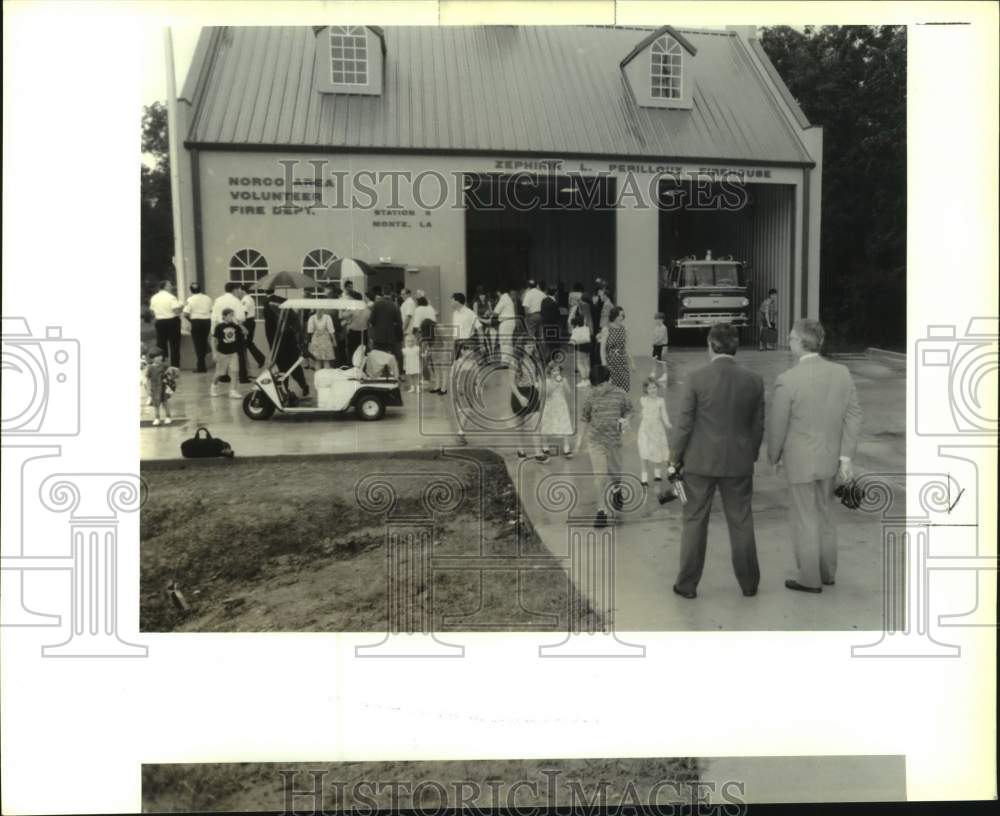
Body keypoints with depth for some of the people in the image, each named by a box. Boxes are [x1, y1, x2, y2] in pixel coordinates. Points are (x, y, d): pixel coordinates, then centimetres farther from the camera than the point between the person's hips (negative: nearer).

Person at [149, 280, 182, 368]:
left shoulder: (154, 298, 5)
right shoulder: (171, 297, -12)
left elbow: (152, 312, 9)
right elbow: (177, 311, -18)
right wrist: (181, 306, 1)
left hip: (160, 322, 5)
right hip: (172, 322, -5)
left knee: (161, 345, 11)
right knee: (174, 345, 2)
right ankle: (175, 366, 3)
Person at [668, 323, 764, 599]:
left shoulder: (697, 379, -12)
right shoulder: (754, 381, -3)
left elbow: (683, 424, -10)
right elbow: (758, 426, 5)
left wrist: (675, 457, 3)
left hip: (700, 462, -2)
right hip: (739, 463, 2)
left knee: (694, 522, 9)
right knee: (741, 522, 14)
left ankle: (687, 584, 16)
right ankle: (749, 582, 24)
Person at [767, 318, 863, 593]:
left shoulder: (787, 380, -23)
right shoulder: (841, 372, -6)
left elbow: (777, 425, -14)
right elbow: (852, 416, -4)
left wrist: (774, 455, 5)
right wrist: (846, 458, -1)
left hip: (801, 460, -6)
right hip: (829, 457, 6)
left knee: (803, 519, 9)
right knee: (821, 513, 22)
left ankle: (810, 579, 20)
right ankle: (826, 572, 33)